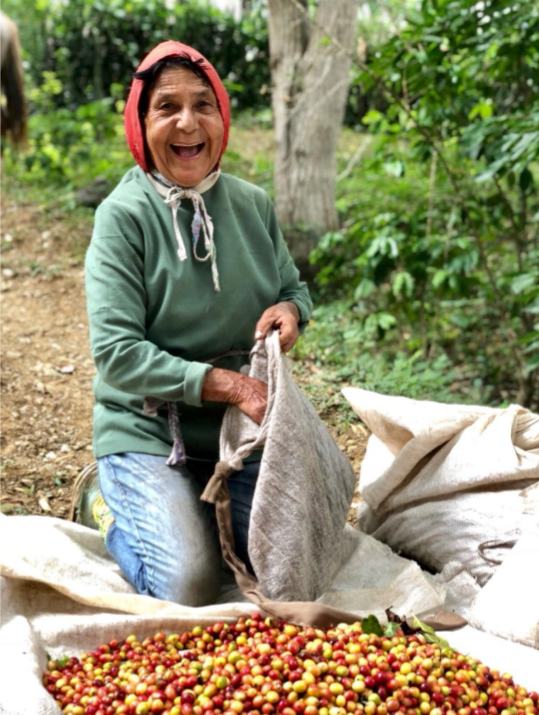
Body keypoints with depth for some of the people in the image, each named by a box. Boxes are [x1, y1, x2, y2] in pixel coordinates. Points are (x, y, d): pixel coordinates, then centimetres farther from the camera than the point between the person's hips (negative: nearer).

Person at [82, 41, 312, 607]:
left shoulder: (253, 204, 1)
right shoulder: (123, 215, -14)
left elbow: (293, 286, 15)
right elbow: (116, 353, -19)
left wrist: (289, 311, -11)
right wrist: (227, 384, -26)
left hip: (244, 430, 5)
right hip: (147, 431, -4)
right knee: (189, 587, -16)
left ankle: (208, 506, 23)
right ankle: (114, 506, 15)